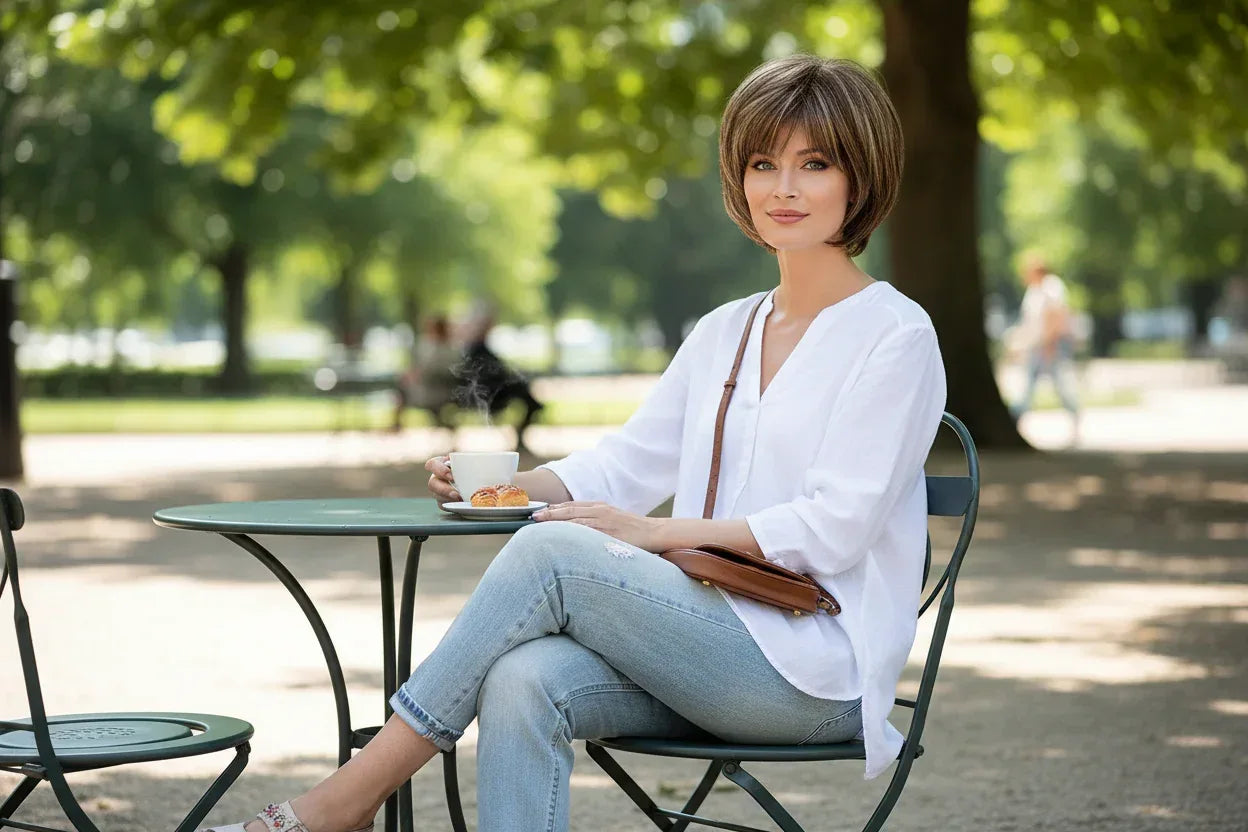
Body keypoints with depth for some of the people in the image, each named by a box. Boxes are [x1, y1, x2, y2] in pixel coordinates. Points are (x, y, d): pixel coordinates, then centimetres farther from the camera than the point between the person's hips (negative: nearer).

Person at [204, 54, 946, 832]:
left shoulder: (895, 335, -2)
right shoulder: (724, 333, 20)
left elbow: (835, 527, -11)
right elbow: (625, 463, 16)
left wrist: (657, 532, -16)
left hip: (818, 672, -6)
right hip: (710, 644, 6)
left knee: (552, 552, -26)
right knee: (524, 681, -28)